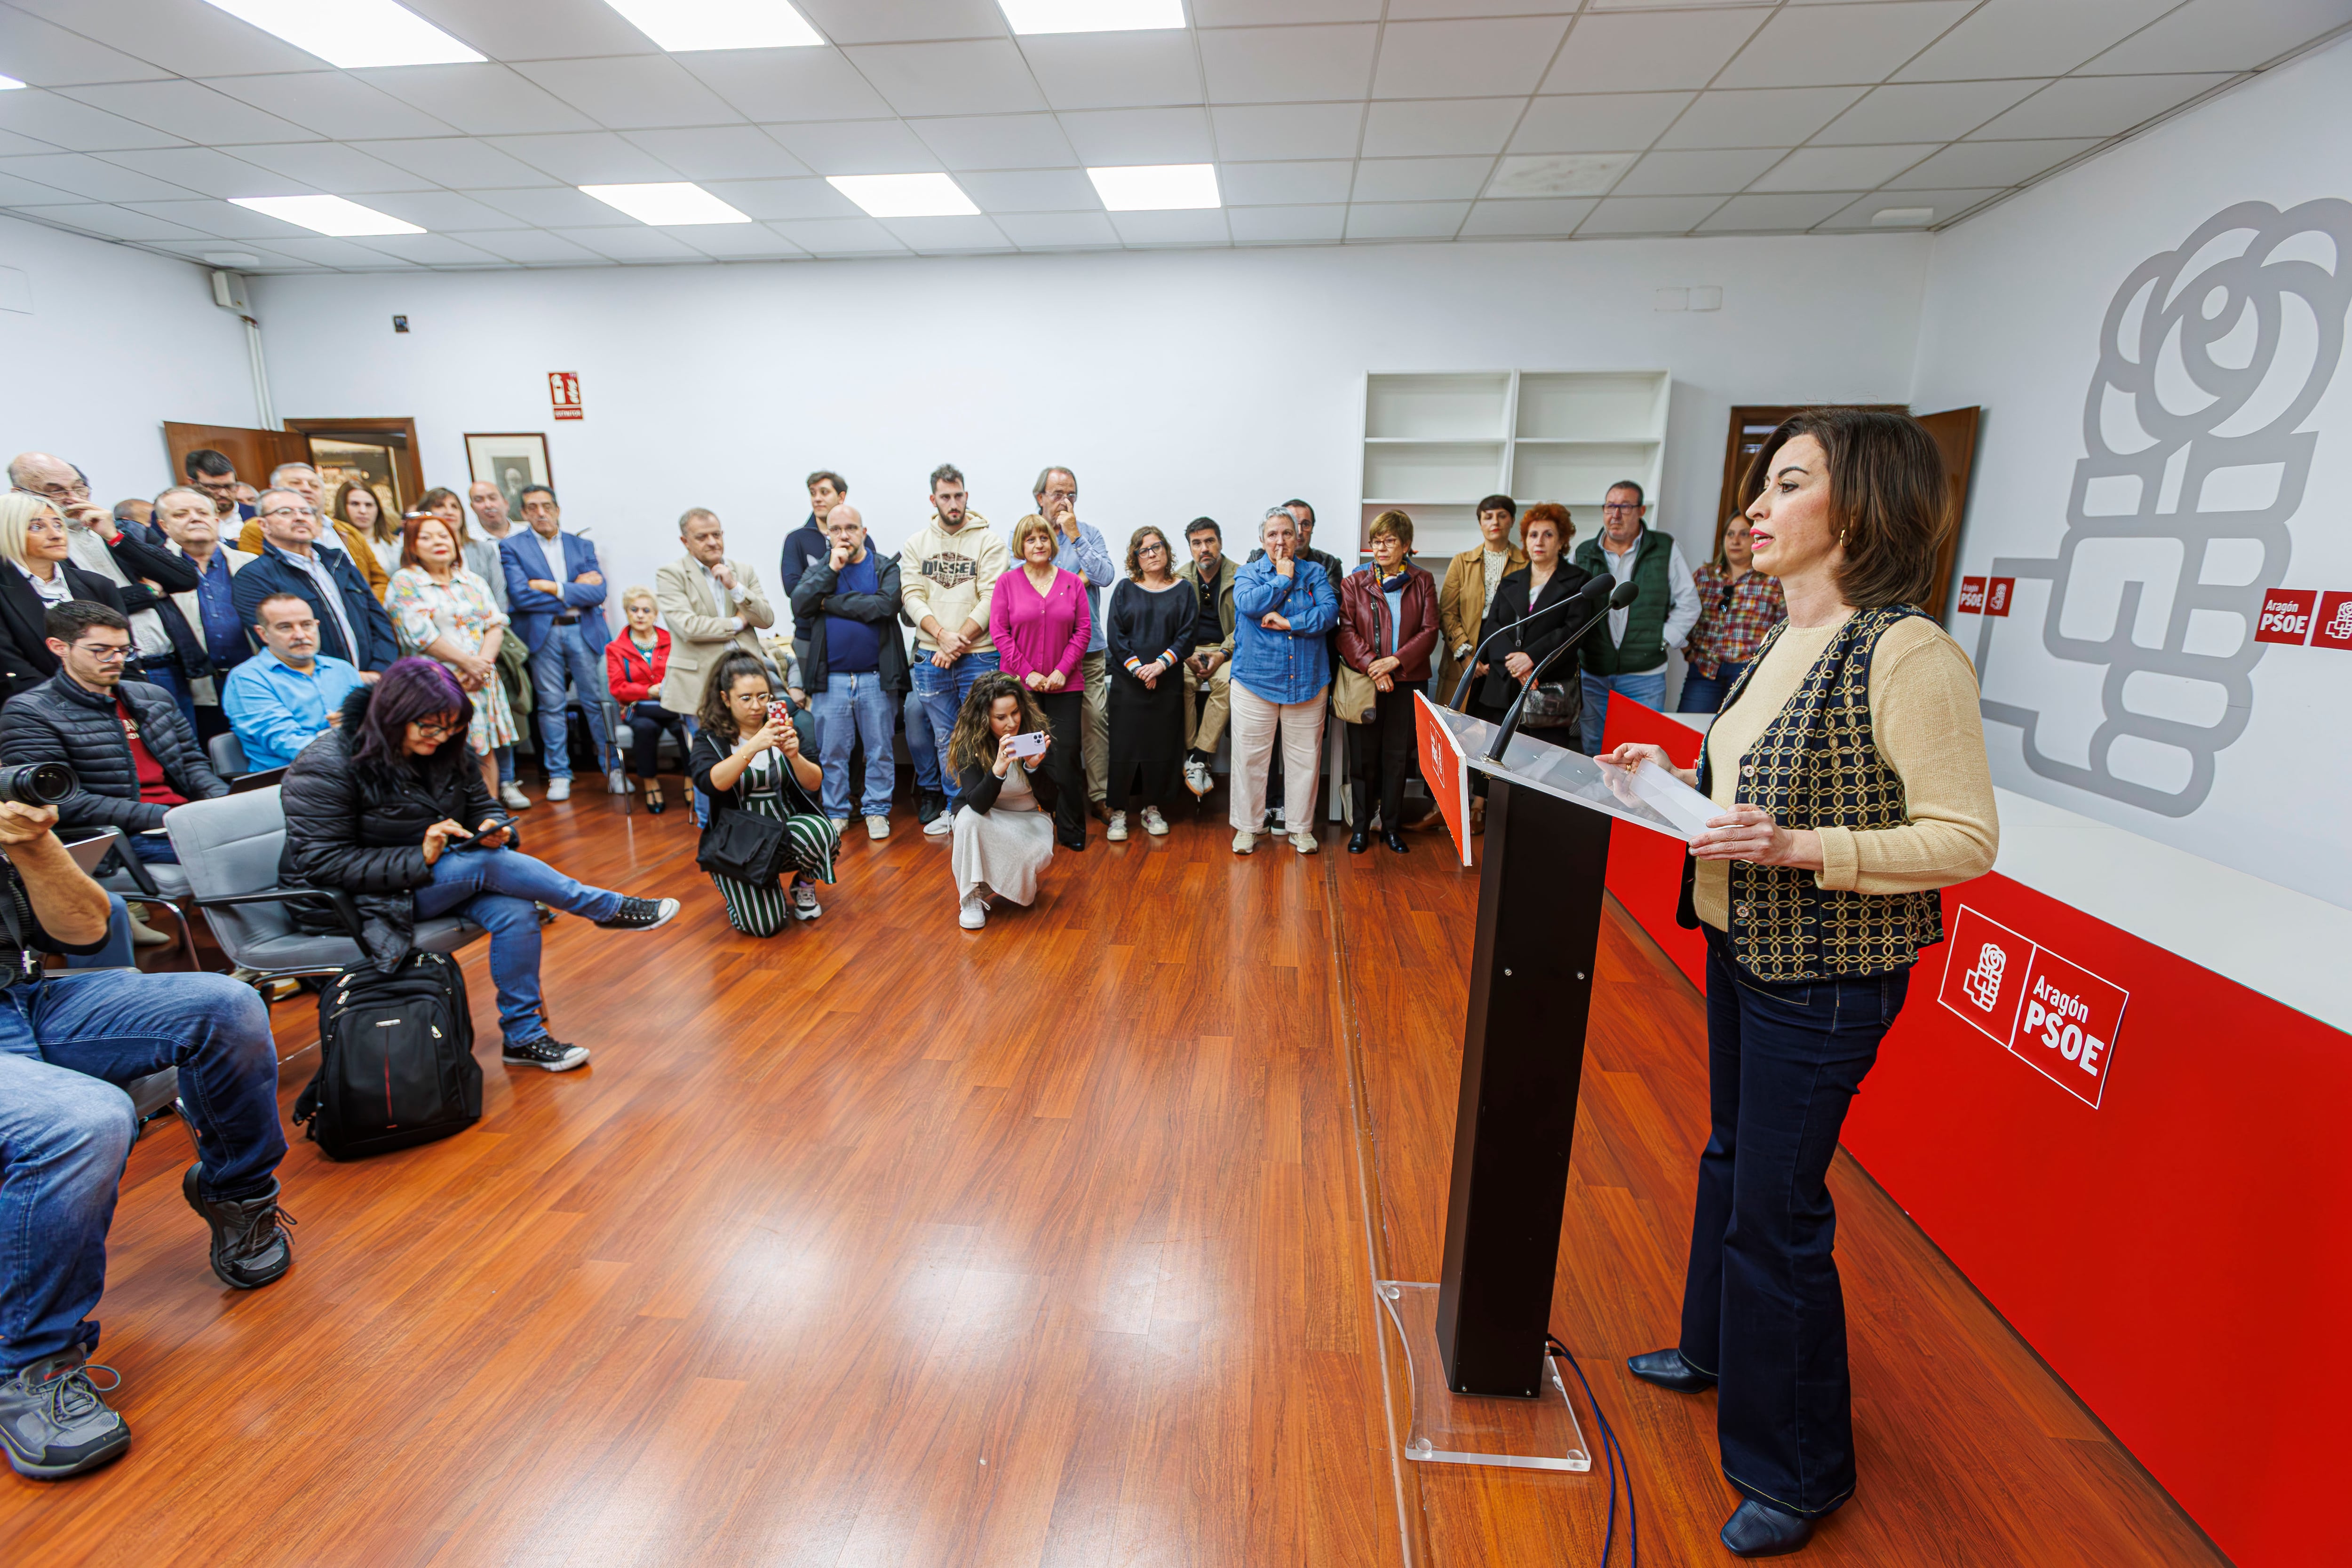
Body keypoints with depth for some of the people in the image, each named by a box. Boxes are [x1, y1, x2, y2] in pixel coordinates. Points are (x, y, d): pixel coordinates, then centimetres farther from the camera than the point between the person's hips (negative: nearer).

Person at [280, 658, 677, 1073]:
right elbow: (322, 864, -21)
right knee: (484, 864, -30)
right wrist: (419, 858, -31)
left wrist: (492, 828, -18)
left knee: (515, 911, -24)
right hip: (353, 902, -6)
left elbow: (482, 805, 8)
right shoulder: (328, 767, -18)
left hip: (433, 875, 6)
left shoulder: (447, 750, 1)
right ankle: (610, 909, -18)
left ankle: (523, 1036, -13)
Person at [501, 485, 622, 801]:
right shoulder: (512, 547, 3)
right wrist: (575, 590, -7)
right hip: (542, 634, -1)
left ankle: (614, 767, 12)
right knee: (551, 705, 3)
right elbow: (520, 595, -10)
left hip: (584, 632, 1)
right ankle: (559, 774, 11)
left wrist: (552, 588, -11)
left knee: (598, 701, 3)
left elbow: (598, 592, -3)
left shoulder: (582, 546, 10)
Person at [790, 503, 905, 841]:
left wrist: (830, 603, -9)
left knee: (880, 749, 5)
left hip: (876, 677, -2)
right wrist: (831, 570, -10)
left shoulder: (886, 568, 3)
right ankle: (836, 812, 19)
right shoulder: (817, 569, 12)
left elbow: (885, 605, -16)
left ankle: (877, 810, 18)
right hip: (830, 677, 2)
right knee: (833, 751, 6)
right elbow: (799, 605, -5)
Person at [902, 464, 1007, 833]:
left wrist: (958, 643, -13)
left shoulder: (988, 540, -1)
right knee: (945, 738, 11)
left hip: (979, 656, -3)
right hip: (931, 657, 4)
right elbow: (912, 596, 2)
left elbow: (991, 599, -9)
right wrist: (942, 634, -14)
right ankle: (954, 810, 23)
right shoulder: (916, 544, 10)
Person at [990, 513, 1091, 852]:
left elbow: (1083, 630, 4)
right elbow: (999, 632, -1)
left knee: (1067, 757, -1)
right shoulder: (1007, 583, 4)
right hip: (1020, 684, 0)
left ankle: (1071, 830, 11)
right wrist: (1027, 672, -9)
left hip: (1065, 685, 1)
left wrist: (1062, 671, -7)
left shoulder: (1072, 582, 7)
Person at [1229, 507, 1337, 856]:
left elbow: (1330, 612, -6)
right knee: (1250, 757, 2)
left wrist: (1289, 623, -14)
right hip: (1256, 679, -1)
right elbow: (1249, 604, -15)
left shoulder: (1314, 573, 10)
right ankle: (1247, 827, 16)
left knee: (1304, 758, 6)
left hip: (1307, 681, 1)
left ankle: (1300, 828, 20)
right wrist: (1283, 579, -6)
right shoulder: (1247, 573, 7)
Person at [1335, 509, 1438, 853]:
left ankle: (1392, 826, 20)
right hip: (1364, 681, -1)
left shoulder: (1422, 584, 7)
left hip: (1407, 681, 1)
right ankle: (1361, 827, 15)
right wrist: (1371, 665, -19)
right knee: (1363, 755, 3)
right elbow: (1346, 631, -5)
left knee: (1398, 756, 7)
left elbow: (1429, 631, -1)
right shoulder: (1355, 583, 4)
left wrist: (1395, 661, -15)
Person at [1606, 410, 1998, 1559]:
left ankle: (1797, 1471, 28)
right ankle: (1714, 1346, 48)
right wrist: (1681, 780, 4)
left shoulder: (1906, 654, -21)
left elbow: (1965, 838, -20)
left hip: (1827, 977, -8)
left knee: (1776, 1207, 4)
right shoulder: (1789, 639, 6)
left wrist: (1803, 848, -31)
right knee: (1730, 1155, 23)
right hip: (1743, 943, 9)